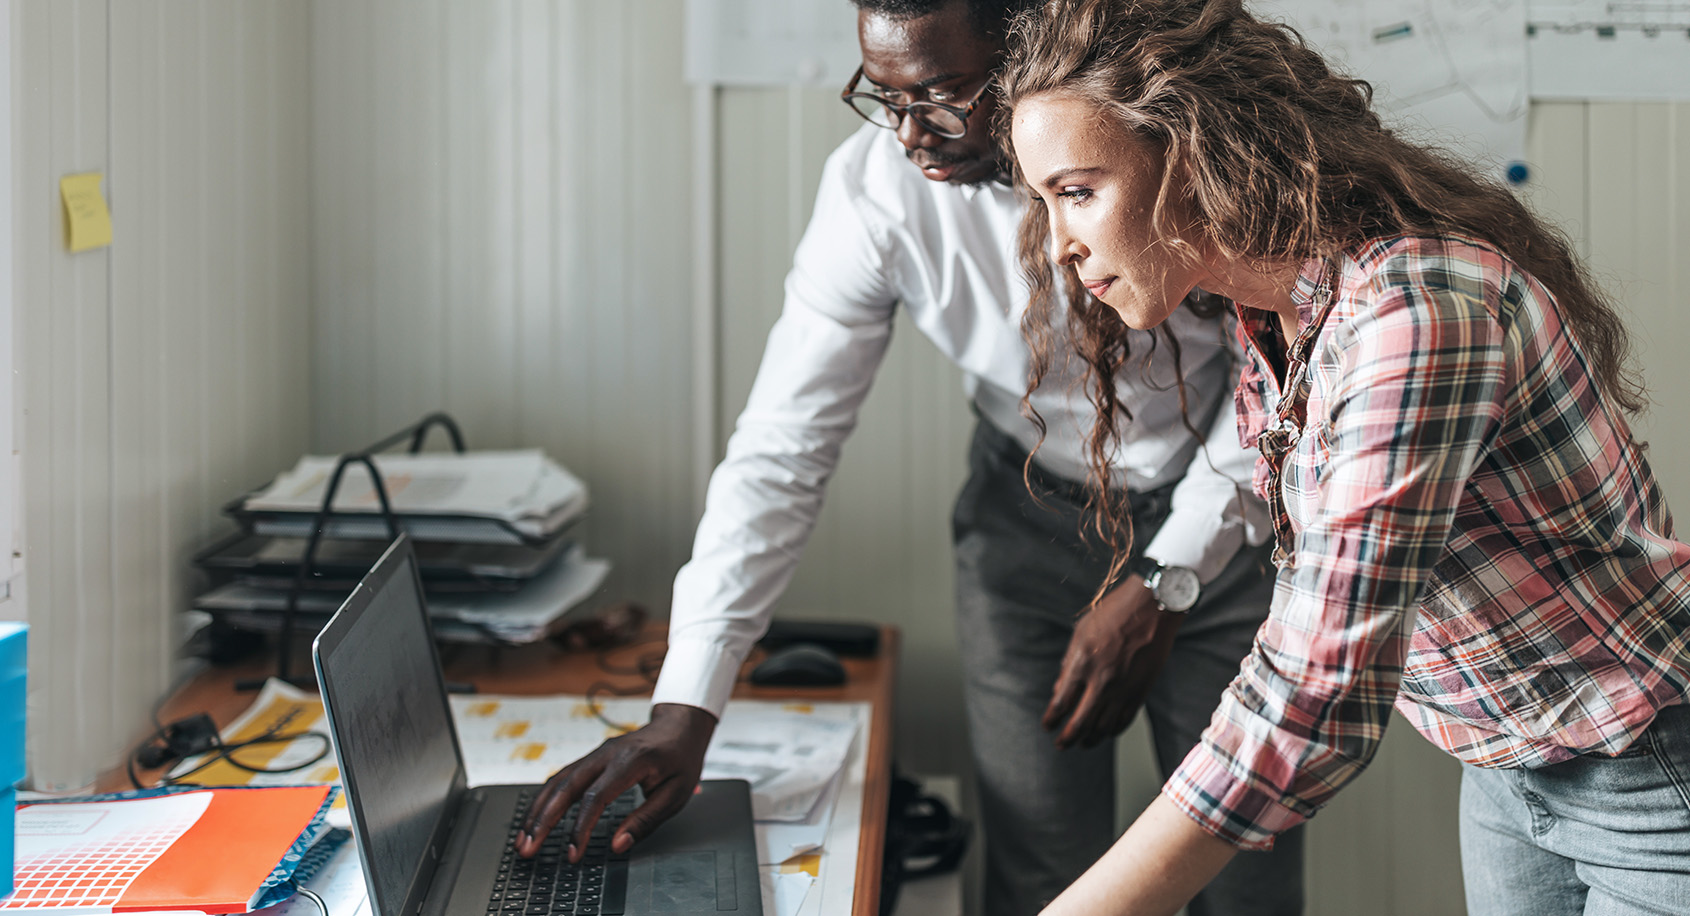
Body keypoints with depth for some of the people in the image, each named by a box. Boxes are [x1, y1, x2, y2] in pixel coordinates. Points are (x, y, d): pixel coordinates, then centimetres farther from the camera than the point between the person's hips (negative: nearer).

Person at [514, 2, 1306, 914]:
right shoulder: (873, 187, -21)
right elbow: (781, 447, -17)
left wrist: (1164, 584, -22)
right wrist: (683, 710, -24)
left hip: (1222, 509, 0)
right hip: (1032, 513, 1)